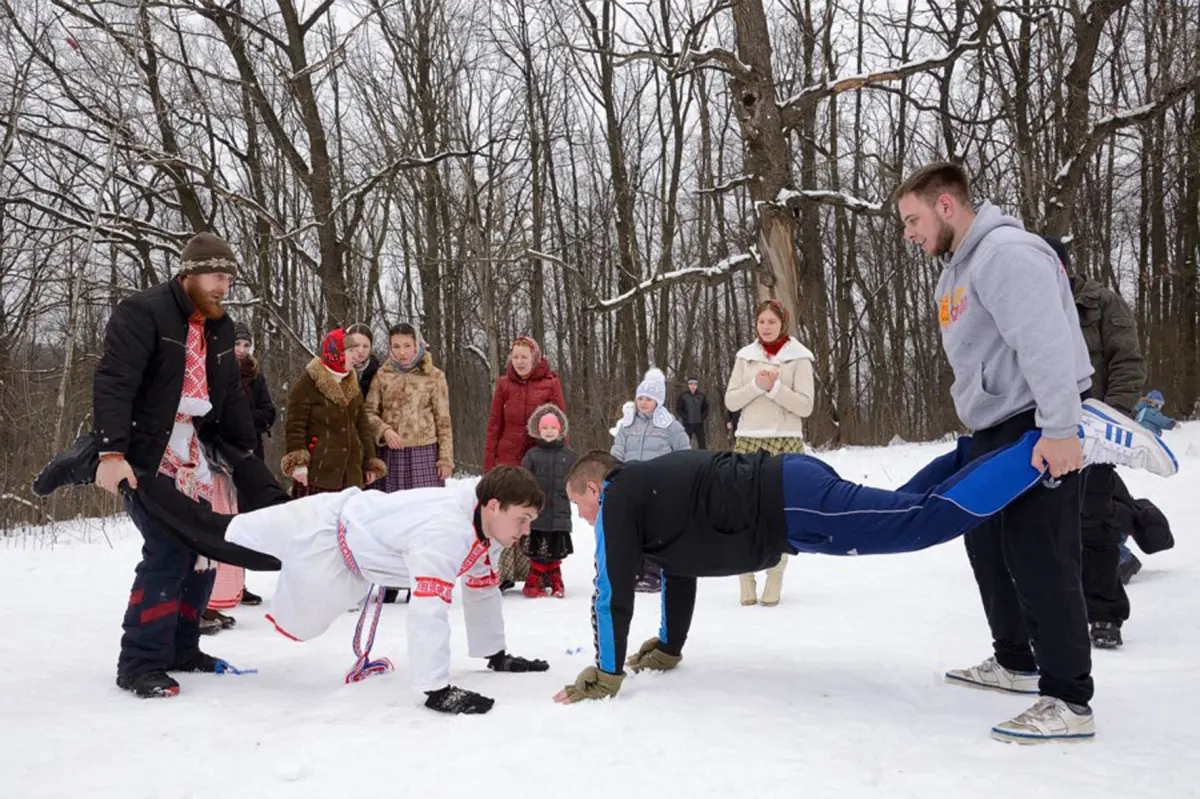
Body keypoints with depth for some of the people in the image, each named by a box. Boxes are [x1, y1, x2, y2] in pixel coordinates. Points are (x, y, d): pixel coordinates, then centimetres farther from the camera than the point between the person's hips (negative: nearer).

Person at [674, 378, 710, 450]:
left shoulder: (702, 396, 4)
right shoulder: (683, 396, -3)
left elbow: (706, 408, 12)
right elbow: (678, 409, -1)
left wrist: (703, 417, -1)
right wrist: (685, 417, -9)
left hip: (699, 423, 2)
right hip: (687, 423, -2)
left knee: (702, 443, 3)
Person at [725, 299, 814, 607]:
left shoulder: (798, 357, 3)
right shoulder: (745, 356, 11)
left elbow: (805, 406, -3)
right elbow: (730, 401, 6)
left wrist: (775, 387, -13)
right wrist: (757, 385, -9)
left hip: (786, 442, -2)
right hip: (748, 441, 2)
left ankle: (775, 576, 3)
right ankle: (745, 576, 1)